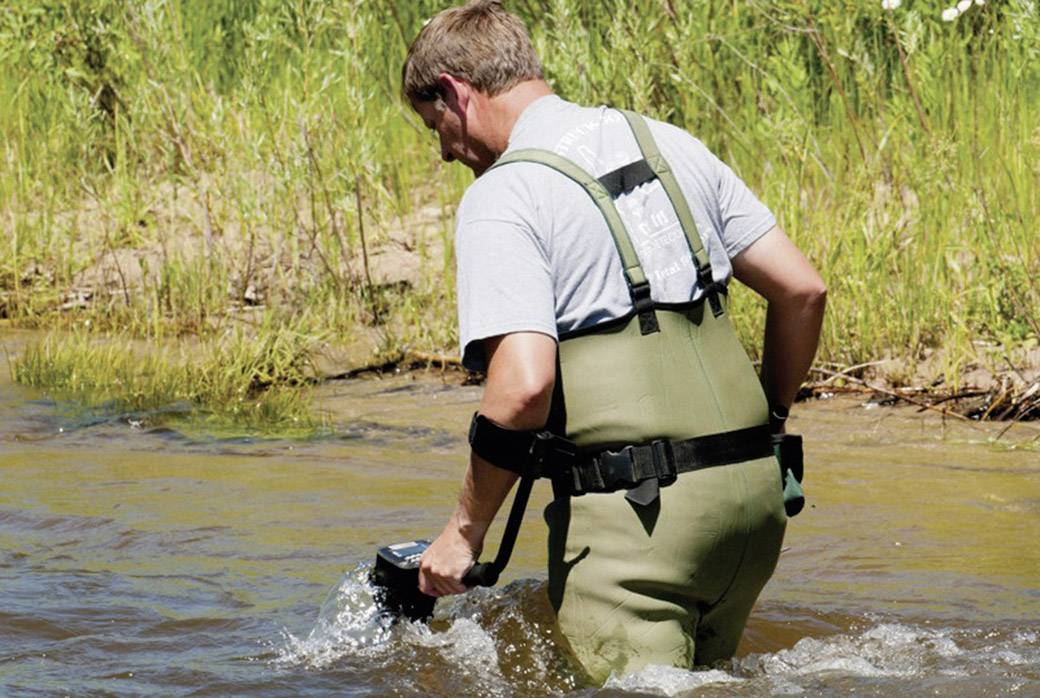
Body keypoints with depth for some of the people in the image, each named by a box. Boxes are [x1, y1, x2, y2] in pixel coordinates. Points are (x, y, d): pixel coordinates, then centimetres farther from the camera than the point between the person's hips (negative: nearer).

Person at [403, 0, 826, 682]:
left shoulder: (502, 197, -7)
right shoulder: (670, 145, 15)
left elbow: (523, 385, -18)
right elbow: (802, 290, 14)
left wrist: (466, 529, -6)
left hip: (635, 506, -7)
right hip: (751, 492, 7)